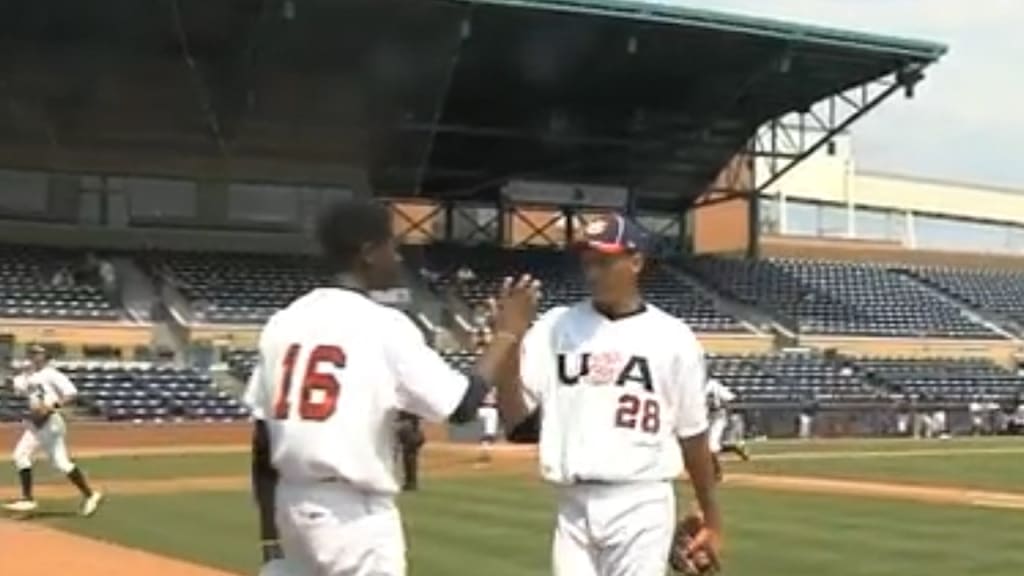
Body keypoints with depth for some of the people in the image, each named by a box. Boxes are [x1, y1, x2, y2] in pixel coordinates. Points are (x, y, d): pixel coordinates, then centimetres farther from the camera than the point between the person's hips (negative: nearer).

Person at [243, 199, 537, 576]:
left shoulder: (282, 323, 8)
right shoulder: (383, 326, -10)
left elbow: (262, 443, 9)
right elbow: (461, 405, -11)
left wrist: (270, 536, 16)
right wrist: (508, 334, 2)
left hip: (292, 505, 7)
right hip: (356, 514, -7)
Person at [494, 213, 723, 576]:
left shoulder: (672, 337, 0)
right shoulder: (555, 327, 4)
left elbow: (693, 435, 5)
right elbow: (516, 422, -1)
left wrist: (712, 520, 7)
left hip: (641, 505, -2)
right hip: (574, 506, 3)